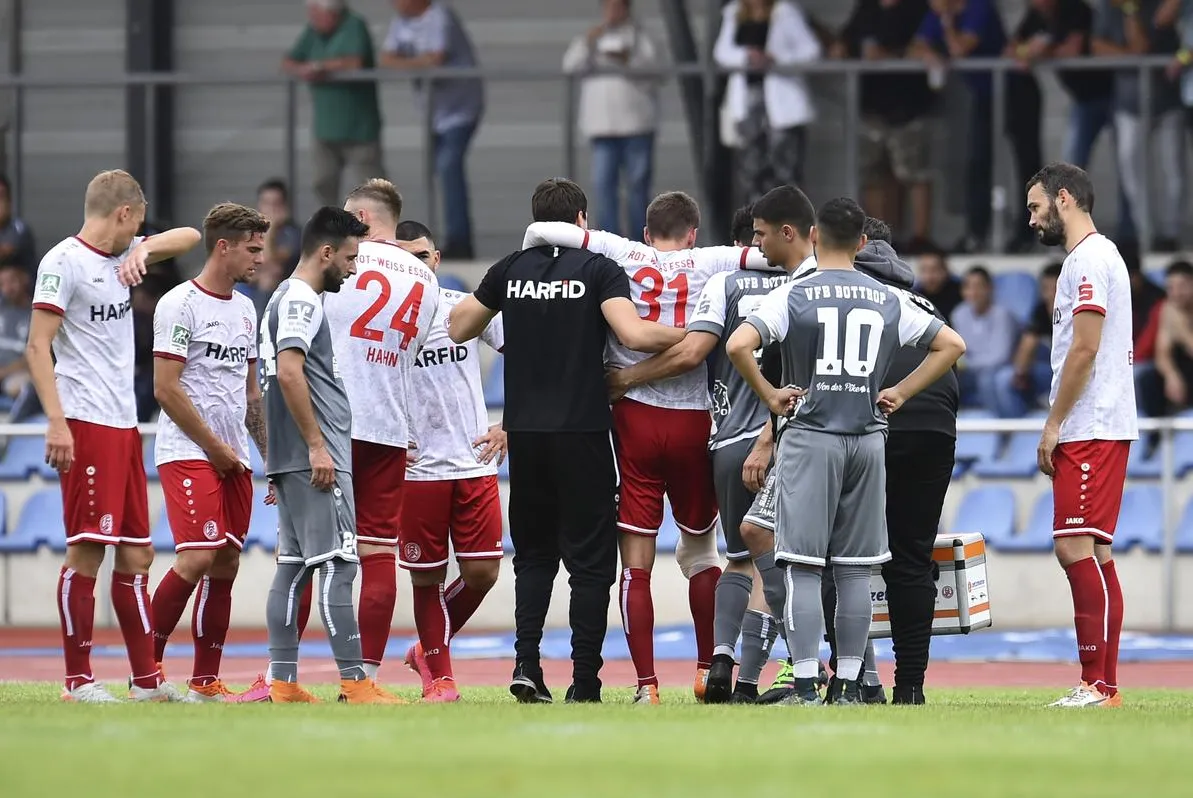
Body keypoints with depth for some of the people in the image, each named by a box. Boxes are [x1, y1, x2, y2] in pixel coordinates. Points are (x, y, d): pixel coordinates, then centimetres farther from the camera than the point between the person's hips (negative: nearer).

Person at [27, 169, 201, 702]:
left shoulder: (118, 258, 16)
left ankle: (147, 679, 12)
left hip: (125, 424, 9)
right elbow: (37, 346, -12)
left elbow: (188, 237, 24)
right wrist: (57, 422, -20)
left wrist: (145, 249, 3)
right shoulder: (63, 262, -7)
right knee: (87, 551, -8)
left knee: (136, 553, 9)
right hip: (86, 424, -9)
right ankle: (78, 679, -4)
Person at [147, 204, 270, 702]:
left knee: (225, 564, 4)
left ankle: (205, 681, 7)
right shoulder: (180, 305, -9)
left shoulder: (245, 310, 16)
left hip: (233, 458, 8)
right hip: (187, 452, -8)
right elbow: (166, 388, -13)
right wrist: (215, 448, -10)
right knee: (197, 557, -17)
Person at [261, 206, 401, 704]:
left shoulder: (288, 299, 21)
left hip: (293, 460, 11)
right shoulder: (302, 300, -11)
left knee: (293, 566, 8)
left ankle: (282, 683, 7)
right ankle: (354, 683, -14)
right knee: (338, 565, -11)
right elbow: (289, 373, -23)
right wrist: (317, 445, -22)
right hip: (316, 460, -11)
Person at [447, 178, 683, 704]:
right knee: (590, 560, 3)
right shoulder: (599, 270, -4)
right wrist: (694, 334, -4)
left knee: (534, 554, 15)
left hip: (524, 431, 3)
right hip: (583, 432, -3)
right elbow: (634, 335, -17)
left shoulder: (510, 270, 7)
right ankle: (584, 679, -1)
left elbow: (457, 329, 16)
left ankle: (526, 662, 0)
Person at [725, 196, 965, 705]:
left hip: (810, 438, -3)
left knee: (804, 566, -3)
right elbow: (952, 345, 10)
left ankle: (806, 687, -8)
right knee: (855, 568, 8)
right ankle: (851, 686, 10)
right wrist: (901, 394, 10)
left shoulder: (794, 296, -4)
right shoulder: (889, 300, 7)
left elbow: (739, 344, -17)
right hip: (868, 439, 3)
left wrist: (768, 395, -4)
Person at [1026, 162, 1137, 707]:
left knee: (1077, 547, -14)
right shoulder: (1092, 258, 20)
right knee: (1092, 552, 9)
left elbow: (1085, 349, -18)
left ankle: (1098, 685, -18)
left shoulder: (1090, 260, -12)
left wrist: (1054, 424, -15)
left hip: (1091, 431, -11)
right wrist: (1059, 427, 19)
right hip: (1091, 432, 11)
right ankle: (1103, 685, 9)